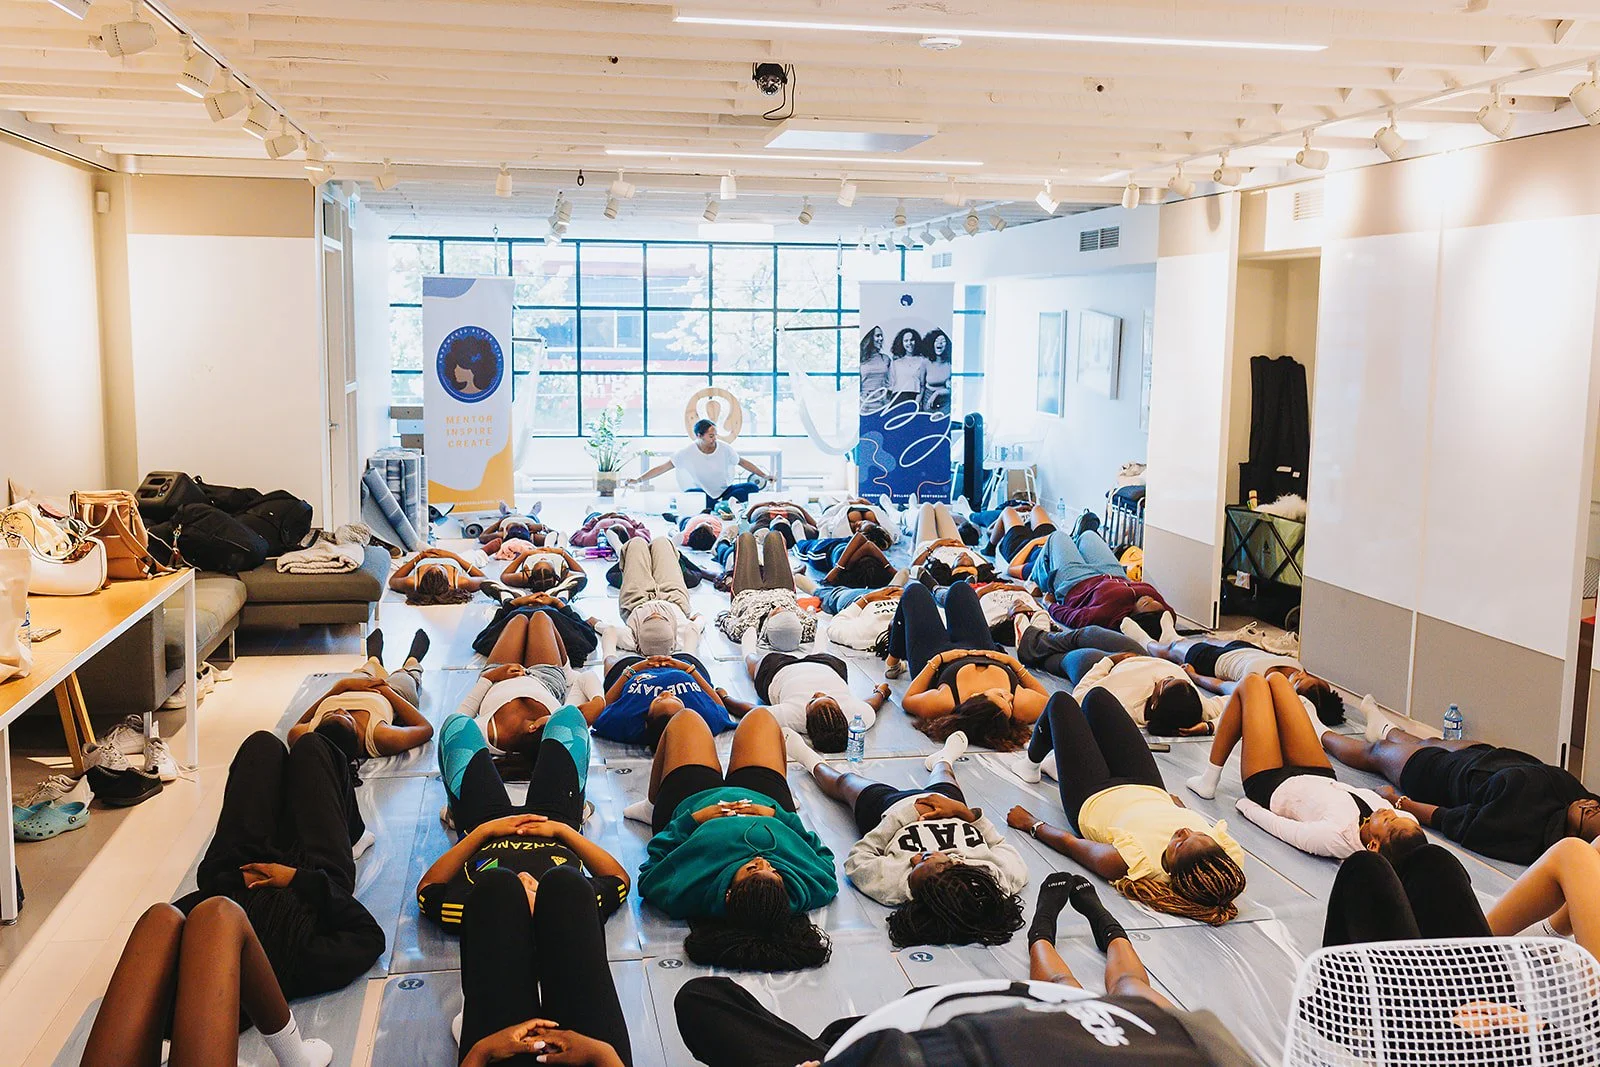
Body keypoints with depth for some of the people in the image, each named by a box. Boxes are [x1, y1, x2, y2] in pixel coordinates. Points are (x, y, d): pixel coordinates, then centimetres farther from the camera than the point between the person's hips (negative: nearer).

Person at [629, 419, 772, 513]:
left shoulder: (724, 448, -7)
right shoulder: (688, 452, -12)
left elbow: (743, 462, 8)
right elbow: (663, 467, -10)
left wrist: (764, 475, 10)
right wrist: (638, 480, -16)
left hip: (725, 491, 3)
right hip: (705, 495, -3)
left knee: (751, 487, -23)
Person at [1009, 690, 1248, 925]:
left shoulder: (1134, 865, -48)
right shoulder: (1232, 855, -37)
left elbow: (1069, 843, -28)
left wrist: (1032, 824, -10)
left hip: (1094, 799, -4)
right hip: (1152, 790, 4)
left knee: (1061, 701, 13)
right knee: (1097, 696, 21)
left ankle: (1031, 764, 48)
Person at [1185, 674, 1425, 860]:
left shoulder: (1336, 837, -43)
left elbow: (1281, 827, -27)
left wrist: (1248, 807, -13)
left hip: (1272, 788, -6)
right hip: (1323, 777, 6)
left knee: (1253, 682, 7)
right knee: (1274, 679, 11)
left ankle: (1209, 780, 21)